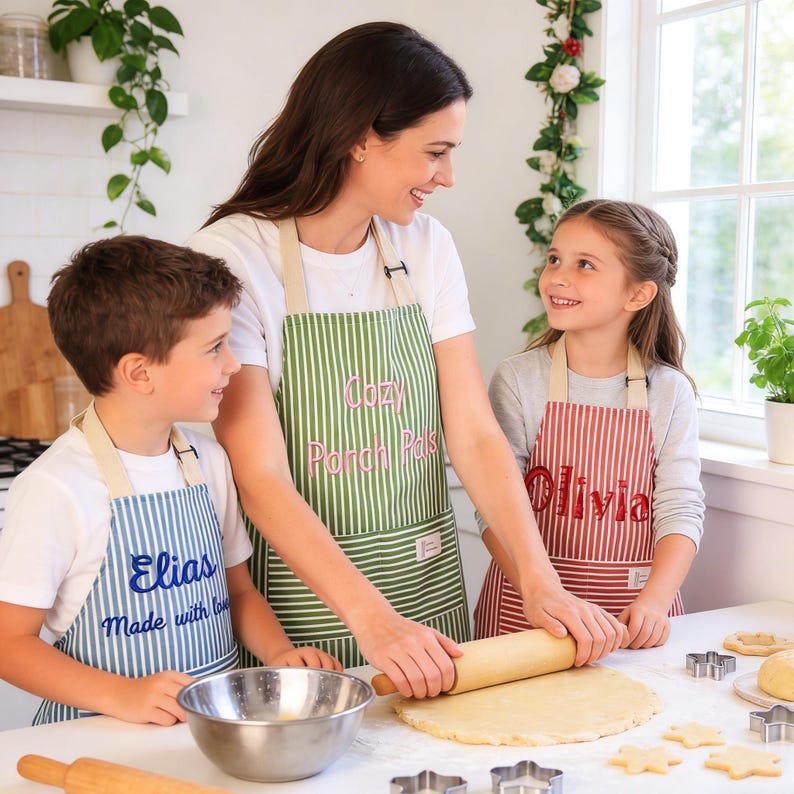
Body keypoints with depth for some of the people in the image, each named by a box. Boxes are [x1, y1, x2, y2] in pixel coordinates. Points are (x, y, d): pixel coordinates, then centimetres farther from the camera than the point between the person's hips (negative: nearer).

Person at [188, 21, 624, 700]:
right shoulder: (234, 255, -15)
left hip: (429, 577, 5)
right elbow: (263, 481, -20)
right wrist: (372, 618, -30)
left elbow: (475, 435, -3)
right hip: (307, 588, -5)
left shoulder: (427, 248, 1)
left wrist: (541, 582, -14)